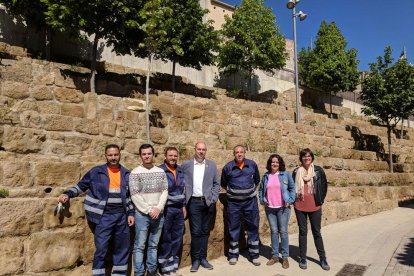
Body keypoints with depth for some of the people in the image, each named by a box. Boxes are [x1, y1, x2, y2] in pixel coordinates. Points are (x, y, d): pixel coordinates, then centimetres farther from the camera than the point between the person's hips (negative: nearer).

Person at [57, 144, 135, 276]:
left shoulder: (126, 174, 7)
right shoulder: (96, 171, -1)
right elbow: (80, 186, 6)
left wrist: (131, 213, 7)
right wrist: (67, 194, -10)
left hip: (121, 215, 4)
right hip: (103, 216, -3)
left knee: (122, 248, 11)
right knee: (101, 248, -3)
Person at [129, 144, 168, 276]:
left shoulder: (161, 172, 6)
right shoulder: (135, 173, -6)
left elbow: (165, 192, 3)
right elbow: (135, 196, -10)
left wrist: (158, 208, -10)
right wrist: (149, 210, -13)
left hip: (158, 214, 4)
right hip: (142, 214, -3)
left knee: (153, 245, 14)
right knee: (140, 246, 4)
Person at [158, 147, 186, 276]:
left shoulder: (180, 170, 9)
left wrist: (184, 206, 14)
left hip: (178, 208, 6)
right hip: (166, 208, -6)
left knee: (177, 238, 12)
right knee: (165, 239, 5)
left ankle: (173, 265, 28)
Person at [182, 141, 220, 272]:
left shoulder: (212, 165, 6)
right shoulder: (186, 164, 2)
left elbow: (216, 184, 8)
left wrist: (213, 199, 0)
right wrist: (184, 200, -2)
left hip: (208, 202, 2)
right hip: (194, 202, -2)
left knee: (205, 231, 9)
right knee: (196, 232, -2)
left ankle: (203, 258, 21)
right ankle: (195, 260, 12)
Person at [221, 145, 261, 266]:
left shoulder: (252, 165, -1)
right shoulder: (228, 167, -5)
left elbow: (257, 180, 15)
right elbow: (223, 183, 10)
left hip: (250, 201, 1)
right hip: (233, 202, -1)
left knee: (253, 228, 6)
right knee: (233, 229, 7)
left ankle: (254, 255, 20)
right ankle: (233, 255, 21)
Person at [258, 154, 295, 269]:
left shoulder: (286, 175, -1)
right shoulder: (266, 176, 6)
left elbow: (292, 188, 2)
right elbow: (260, 189, 15)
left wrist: (290, 200, -6)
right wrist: (262, 200, 5)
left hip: (283, 208, -2)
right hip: (269, 208, 3)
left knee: (283, 231, 2)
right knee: (273, 231, 9)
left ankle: (285, 257, 13)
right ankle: (275, 255, 20)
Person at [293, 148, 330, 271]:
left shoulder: (318, 170, -2)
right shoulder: (296, 171, 1)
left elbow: (324, 185, 5)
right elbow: (292, 186, 10)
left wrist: (321, 199, 2)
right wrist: (294, 199, 4)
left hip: (315, 207, -1)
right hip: (300, 207, 1)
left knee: (317, 232, 9)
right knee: (302, 232, 10)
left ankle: (323, 258, 23)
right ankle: (302, 258, 20)